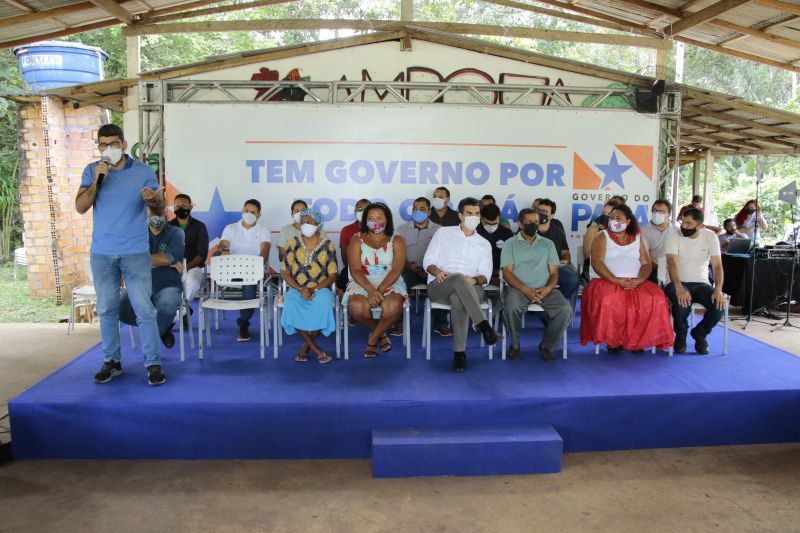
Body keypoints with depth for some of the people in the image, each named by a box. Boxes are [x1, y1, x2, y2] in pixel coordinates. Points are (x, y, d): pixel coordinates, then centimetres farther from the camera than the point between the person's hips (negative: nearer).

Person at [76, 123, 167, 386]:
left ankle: (153, 363, 0)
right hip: (101, 253, 3)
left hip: (135, 252, -2)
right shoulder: (92, 171, 6)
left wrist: (153, 199, -25)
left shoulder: (144, 171, 0)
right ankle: (111, 362, 20)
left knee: (144, 309, -6)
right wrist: (97, 180, -14)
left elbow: (160, 211, -2)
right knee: (107, 310, 9)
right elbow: (81, 207, -2)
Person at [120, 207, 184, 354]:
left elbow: (168, 258, -10)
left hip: (168, 286, -3)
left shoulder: (176, 233, 5)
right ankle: (162, 327, 0)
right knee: (118, 307, -26)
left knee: (167, 307, -37)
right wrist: (163, 261, -8)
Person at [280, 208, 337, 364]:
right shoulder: (293, 243, 3)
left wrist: (314, 289, -18)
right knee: (291, 303, -33)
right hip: (297, 288, 1)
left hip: (320, 289, -1)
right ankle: (315, 348, -21)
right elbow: (284, 271, 1)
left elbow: (333, 275, -2)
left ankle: (306, 346, -15)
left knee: (324, 301, -35)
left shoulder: (327, 245, 1)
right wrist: (301, 289, -15)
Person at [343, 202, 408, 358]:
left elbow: (396, 270, -7)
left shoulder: (396, 240, 4)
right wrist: (371, 290, -23)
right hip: (362, 284, 1)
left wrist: (380, 290, -22)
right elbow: (355, 270, -6)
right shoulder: (357, 240, 4)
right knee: (357, 307, -33)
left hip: (390, 283, 0)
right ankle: (381, 333, 1)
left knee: (392, 306, -34)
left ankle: (373, 339, -5)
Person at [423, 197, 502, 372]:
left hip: (469, 289, 1)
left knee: (458, 299, -39)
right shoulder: (443, 233, 13)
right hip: (439, 286, -1)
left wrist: (474, 280, -17)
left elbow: (485, 275, 8)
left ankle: (460, 352, -35)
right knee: (458, 278, -39)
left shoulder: (484, 244, 18)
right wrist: (438, 272, -16)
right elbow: (428, 261, 7)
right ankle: (483, 325, -44)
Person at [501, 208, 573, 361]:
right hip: (519, 288, -2)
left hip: (544, 289, 3)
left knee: (565, 309, -24)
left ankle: (546, 346, -2)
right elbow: (507, 272, -1)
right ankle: (515, 346, -10)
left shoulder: (548, 244, 19)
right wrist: (525, 289, -16)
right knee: (511, 307, -35)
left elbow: (554, 272, 13)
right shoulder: (510, 244, 11)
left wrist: (548, 288, -10)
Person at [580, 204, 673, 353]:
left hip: (636, 283, 3)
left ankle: (637, 339, -9)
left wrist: (638, 280, -13)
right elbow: (596, 262, -6)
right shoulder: (602, 236, 7)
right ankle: (612, 340, -13)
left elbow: (647, 264, 8)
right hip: (607, 281, -3)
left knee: (656, 299, -25)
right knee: (609, 301, -36)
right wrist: (615, 280, -19)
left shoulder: (638, 238, 17)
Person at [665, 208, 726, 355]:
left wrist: (718, 289, -25)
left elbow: (717, 266, -8)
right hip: (678, 283, -3)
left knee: (719, 304, -25)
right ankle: (681, 334, -2)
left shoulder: (710, 237, -3)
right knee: (682, 301, -35)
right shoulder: (674, 237, -10)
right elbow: (672, 263, -23)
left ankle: (699, 333, 7)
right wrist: (679, 288, -39)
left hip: (701, 284, 3)